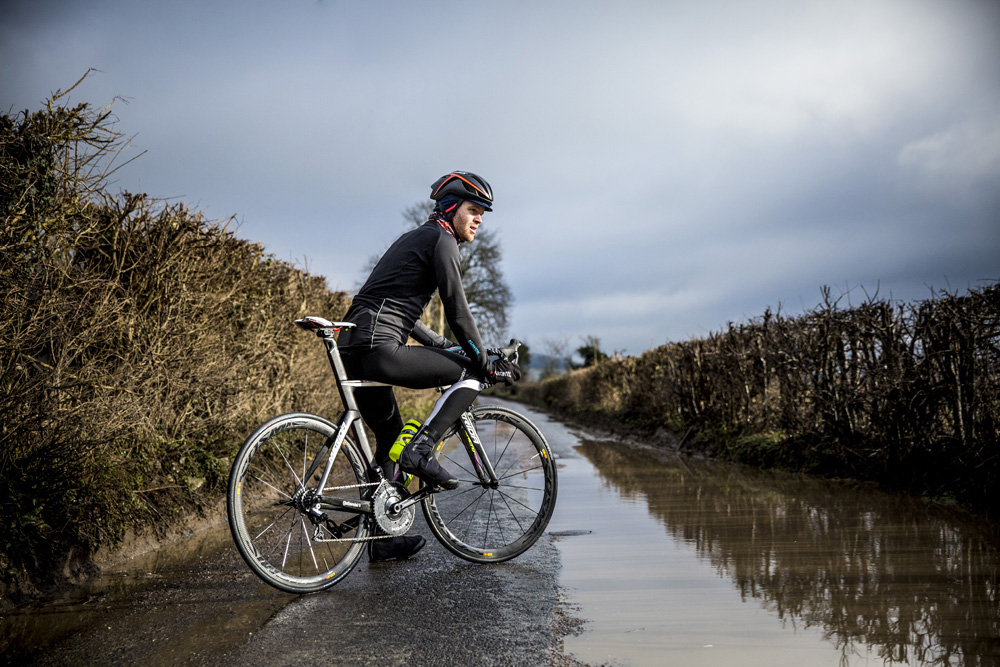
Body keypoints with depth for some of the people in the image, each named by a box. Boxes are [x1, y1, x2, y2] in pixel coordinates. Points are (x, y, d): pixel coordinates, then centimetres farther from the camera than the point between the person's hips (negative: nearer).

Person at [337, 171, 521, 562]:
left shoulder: (413, 239, 28)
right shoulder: (441, 239, -2)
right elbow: (457, 310, -8)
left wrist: (441, 345, 37)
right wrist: (486, 363, 0)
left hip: (353, 352, 10)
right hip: (379, 349, -10)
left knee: (390, 440, 19)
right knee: (474, 373, -2)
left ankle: (382, 540, 26)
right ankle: (422, 450, -9)